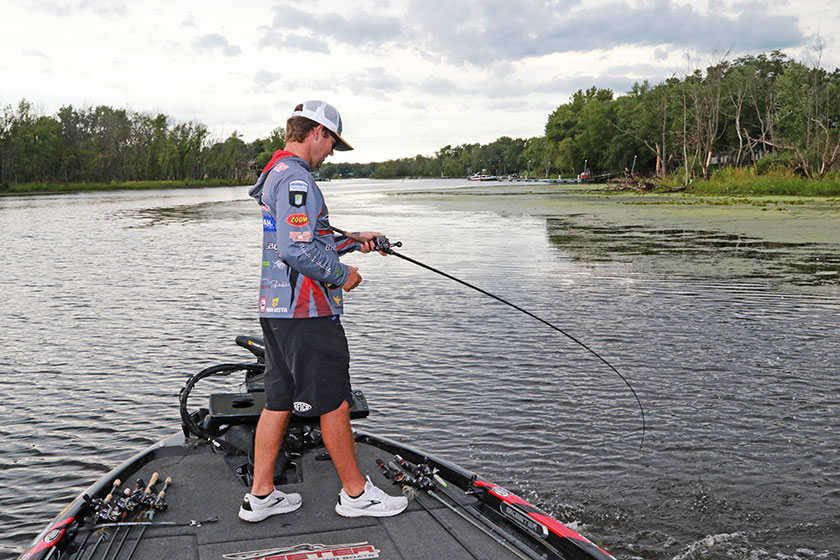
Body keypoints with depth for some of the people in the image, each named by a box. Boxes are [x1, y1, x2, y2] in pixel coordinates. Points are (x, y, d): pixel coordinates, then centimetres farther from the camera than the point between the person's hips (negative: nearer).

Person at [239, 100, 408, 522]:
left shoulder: (278, 176, 18)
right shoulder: (295, 178, -16)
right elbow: (297, 250, -26)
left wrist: (353, 241, 23)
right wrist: (342, 275, -13)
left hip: (277, 309, 10)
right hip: (305, 313, -10)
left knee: (278, 402, 14)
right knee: (334, 404, 2)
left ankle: (260, 496, 22)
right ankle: (355, 494, 16)